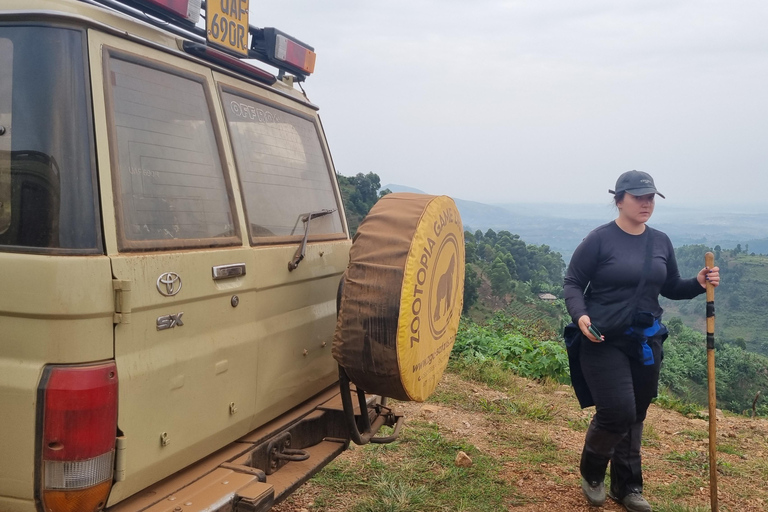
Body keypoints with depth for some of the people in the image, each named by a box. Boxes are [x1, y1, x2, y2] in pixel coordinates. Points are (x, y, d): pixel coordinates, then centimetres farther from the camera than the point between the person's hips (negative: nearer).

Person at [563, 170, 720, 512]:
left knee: (635, 417, 12)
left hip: (646, 341, 6)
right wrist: (580, 315, -24)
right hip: (604, 341, -5)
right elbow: (572, 283, -7)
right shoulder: (599, 239, -10)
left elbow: (671, 288, 16)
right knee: (617, 413, -11)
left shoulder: (661, 242, 7)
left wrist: (698, 284, -4)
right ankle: (591, 474, 18)